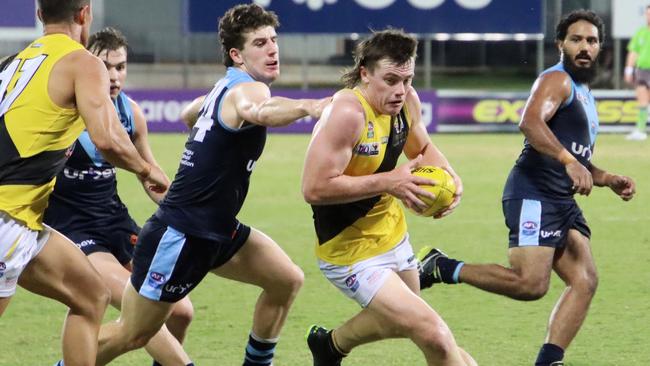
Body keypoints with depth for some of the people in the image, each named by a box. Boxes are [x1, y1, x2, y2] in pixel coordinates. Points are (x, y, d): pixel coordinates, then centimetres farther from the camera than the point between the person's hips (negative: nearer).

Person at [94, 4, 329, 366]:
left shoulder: (226, 87, 10)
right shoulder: (247, 89, -20)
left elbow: (192, 112, 34)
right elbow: (258, 111, -48)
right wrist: (307, 106, -66)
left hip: (216, 230, 10)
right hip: (180, 236, -10)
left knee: (287, 279, 1)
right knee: (132, 335, 0)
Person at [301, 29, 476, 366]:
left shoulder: (405, 101, -5)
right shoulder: (347, 114, -29)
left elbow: (422, 148, 16)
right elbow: (314, 189, -32)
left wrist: (450, 177, -5)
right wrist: (387, 182, -32)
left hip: (393, 235, 9)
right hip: (352, 253, -9)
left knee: (405, 320, 33)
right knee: (434, 336, -20)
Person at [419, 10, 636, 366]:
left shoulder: (583, 94, 26)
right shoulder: (557, 80, -5)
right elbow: (530, 122, -26)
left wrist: (609, 180, 19)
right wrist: (568, 160, -35)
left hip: (563, 202, 9)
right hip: (534, 195, -9)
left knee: (585, 281, -6)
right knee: (531, 284, -20)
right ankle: (442, 268, -6)